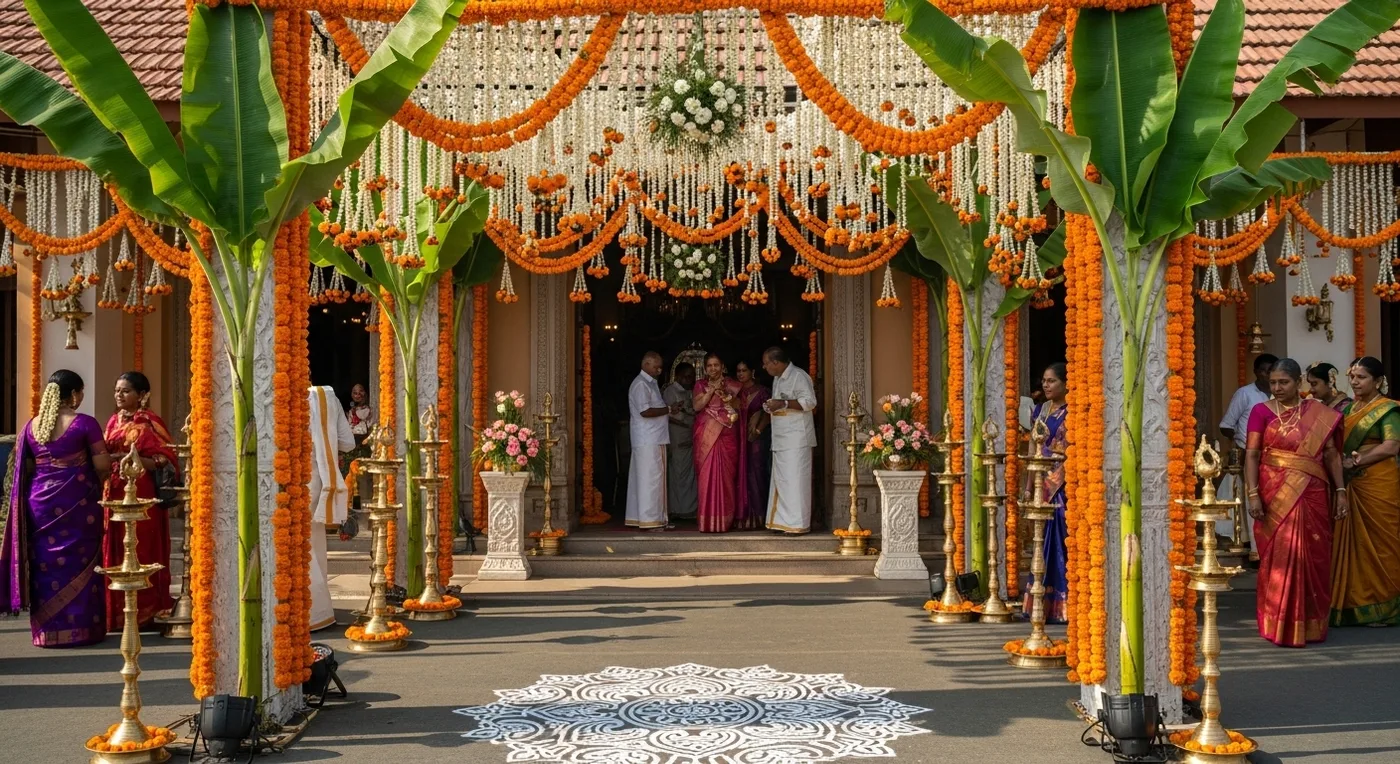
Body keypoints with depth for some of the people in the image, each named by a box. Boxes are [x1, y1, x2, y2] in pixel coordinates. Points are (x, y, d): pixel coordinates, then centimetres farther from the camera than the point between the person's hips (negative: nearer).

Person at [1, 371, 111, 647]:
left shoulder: (31, 426, 6)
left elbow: (24, 469, 11)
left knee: (45, 564, 10)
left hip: (40, 502, 4)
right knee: (78, 564, 3)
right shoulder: (85, 424, -9)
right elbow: (103, 466, -10)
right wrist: (92, 483, 10)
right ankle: (79, 629, 6)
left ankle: (46, 629, 14)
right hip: (77, 504, -4)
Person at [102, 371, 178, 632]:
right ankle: (117, 613, 14)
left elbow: (165, 462, -11)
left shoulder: (150, 422, -6)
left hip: (141, 497, -6)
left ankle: (144, 613, 4)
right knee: (115, 553, 7)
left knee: (140, 554, -3)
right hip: (115, 495, 6)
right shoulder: (114, 421, 14)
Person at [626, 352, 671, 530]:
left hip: (656, 439, 10)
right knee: (650, 478, -8)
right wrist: (668, 410, -12)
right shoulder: (640, 384, -12)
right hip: (647, 440, -10)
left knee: (656, 478, 11)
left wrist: (668, 411, 10)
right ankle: (650, 519, -6)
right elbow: (645, 411, -22)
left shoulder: (650, 383, 20)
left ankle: (658, 517, 15)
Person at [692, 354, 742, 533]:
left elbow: (739, 405, 3)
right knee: (707, 475, -6)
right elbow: (697, 406, -3)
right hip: (706, 435, 0)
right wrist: (712, 390, -11)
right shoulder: (700, 385, 10)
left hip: (727, 434, 0)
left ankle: (725, 519, 3)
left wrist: (726, 395, -11)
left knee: (726, 475, -3)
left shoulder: (731, 385, 10)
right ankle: (708, 521, -4)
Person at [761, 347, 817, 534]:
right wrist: (771, 406, 7)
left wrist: (783, 404, -22)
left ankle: (797, 523, -6)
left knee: (794, 479, -9)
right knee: (780, 480, 9)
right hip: (781, 439, 9)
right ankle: (782, 521, 13)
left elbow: (810, 402, -18)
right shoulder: (777, 379, 18)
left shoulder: (799, 376, -10)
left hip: (796, 439, -9)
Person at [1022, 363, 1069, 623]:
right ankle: (1043, 603, 14)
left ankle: (1061, 605, 0)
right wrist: (1030, 484, 14)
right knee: (1044, 544, 9)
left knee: (1061, 543, -5)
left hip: (1063, 486, -7)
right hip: (1042, 484, 7)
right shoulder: (1041, 410, 14)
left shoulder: (1072, 412, -8)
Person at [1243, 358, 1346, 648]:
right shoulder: (1262, 412, 1)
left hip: (1312, 496, 2)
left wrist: (1340, 490, 0)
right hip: (1275, 496, -2)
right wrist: (1253, 494, -13)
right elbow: (1251, 454, -4)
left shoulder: (1320, 414, 7)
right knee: (1280, 557, -3)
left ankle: (1311, 624, 17)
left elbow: (1332, 454, 8)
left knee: (1314, 558, 5)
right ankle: (1282, 626, 5)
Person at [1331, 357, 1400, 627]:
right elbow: (1338, 443, 20)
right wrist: (1339, 461, -2)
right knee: (1354, 544, 5)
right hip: (1352, 486, 7)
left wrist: (1354, 461, -18)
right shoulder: (1350, 408, 17)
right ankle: (1358, 604, 10)